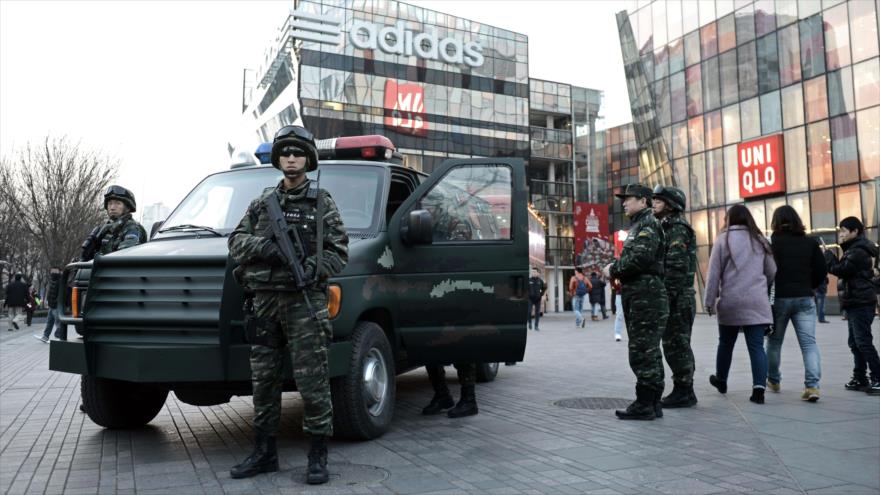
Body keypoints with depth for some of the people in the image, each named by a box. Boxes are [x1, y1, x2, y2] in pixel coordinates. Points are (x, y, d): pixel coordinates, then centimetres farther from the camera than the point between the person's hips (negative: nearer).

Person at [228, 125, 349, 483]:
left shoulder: (322, 203, 6)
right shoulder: (262, 203, 17)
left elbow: (339, 252, 1)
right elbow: (236, 241, 11)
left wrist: (313, 268, -18)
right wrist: (263, 246, -10)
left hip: (304, 301, -4)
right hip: (264, 301, 4)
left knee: (312, 382, -5)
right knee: (263, 380, 9)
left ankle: (318, 457, 4)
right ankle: (264, 453, 21)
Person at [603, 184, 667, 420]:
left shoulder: (648, 223, -8)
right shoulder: (638, 224, 22)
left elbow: (641, 257, -21)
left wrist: (613, 269, -10)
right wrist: (616, 268, 5)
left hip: (645, 295, -10)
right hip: (638, 294, 10)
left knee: (642, 350, -7)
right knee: (648, 350, 12)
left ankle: (645, 405, -2)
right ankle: (653, 403, 18)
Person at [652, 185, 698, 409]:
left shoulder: (678, 229, -12)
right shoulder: (668, 228, 19)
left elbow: (677, 267, -20)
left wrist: (667, 296, -22)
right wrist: (664, 296, 19)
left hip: (677, 298, -10)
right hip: (677, 299, 10)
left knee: (676, 346, -6)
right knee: (678, 346, 13)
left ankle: (683, 393, 0)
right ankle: (683, 391, 21)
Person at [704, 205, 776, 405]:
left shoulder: (723, 239, -1)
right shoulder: (759, 239, 9)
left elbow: (714, 273, -3)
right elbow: (772, 271, 12)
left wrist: (709, 301, 2)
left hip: (730, 301, -2)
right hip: (757, 302, 2)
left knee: (726, 343, 15)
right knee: (756, 345, 0)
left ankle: (721, 380, 32)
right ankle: (759, 389, -10)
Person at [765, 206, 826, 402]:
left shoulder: (772, 242, -5)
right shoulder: (810, 242, 5)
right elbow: (821, 271, 6)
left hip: (779, 298, -2)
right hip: (804, 299, 2)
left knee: (774, 341, 14)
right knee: (809, 342, -1)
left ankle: (773, 380, 27)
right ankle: (812, 385, -13)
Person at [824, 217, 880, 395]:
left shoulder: (858, 251, -13)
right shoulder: (853, 250, 19)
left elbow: (841, 270, -20)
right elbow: (844, 271, 18)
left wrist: (828, 256, -6)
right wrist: (831, 258, 3)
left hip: (861, 303, -10)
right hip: (854, 303, 10)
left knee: (863, 342, -11)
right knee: (855, 342, 11)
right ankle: (860, 379, 16)